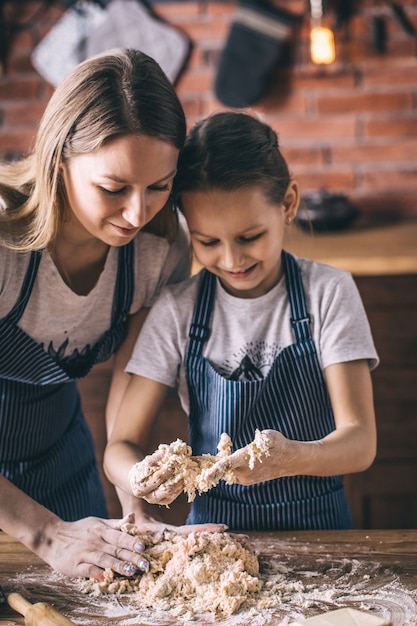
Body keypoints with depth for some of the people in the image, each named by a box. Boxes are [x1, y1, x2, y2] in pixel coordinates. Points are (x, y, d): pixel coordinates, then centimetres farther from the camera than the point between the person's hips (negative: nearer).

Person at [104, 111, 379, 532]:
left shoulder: (329, 293, -5)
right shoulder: (177, 310, -2)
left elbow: (361, 442, -11)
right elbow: (121, 445, -3)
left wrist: (293, 457, -33)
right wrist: (143, 480, -26)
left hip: (317, 528, 0)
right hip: (212, 527, 1)